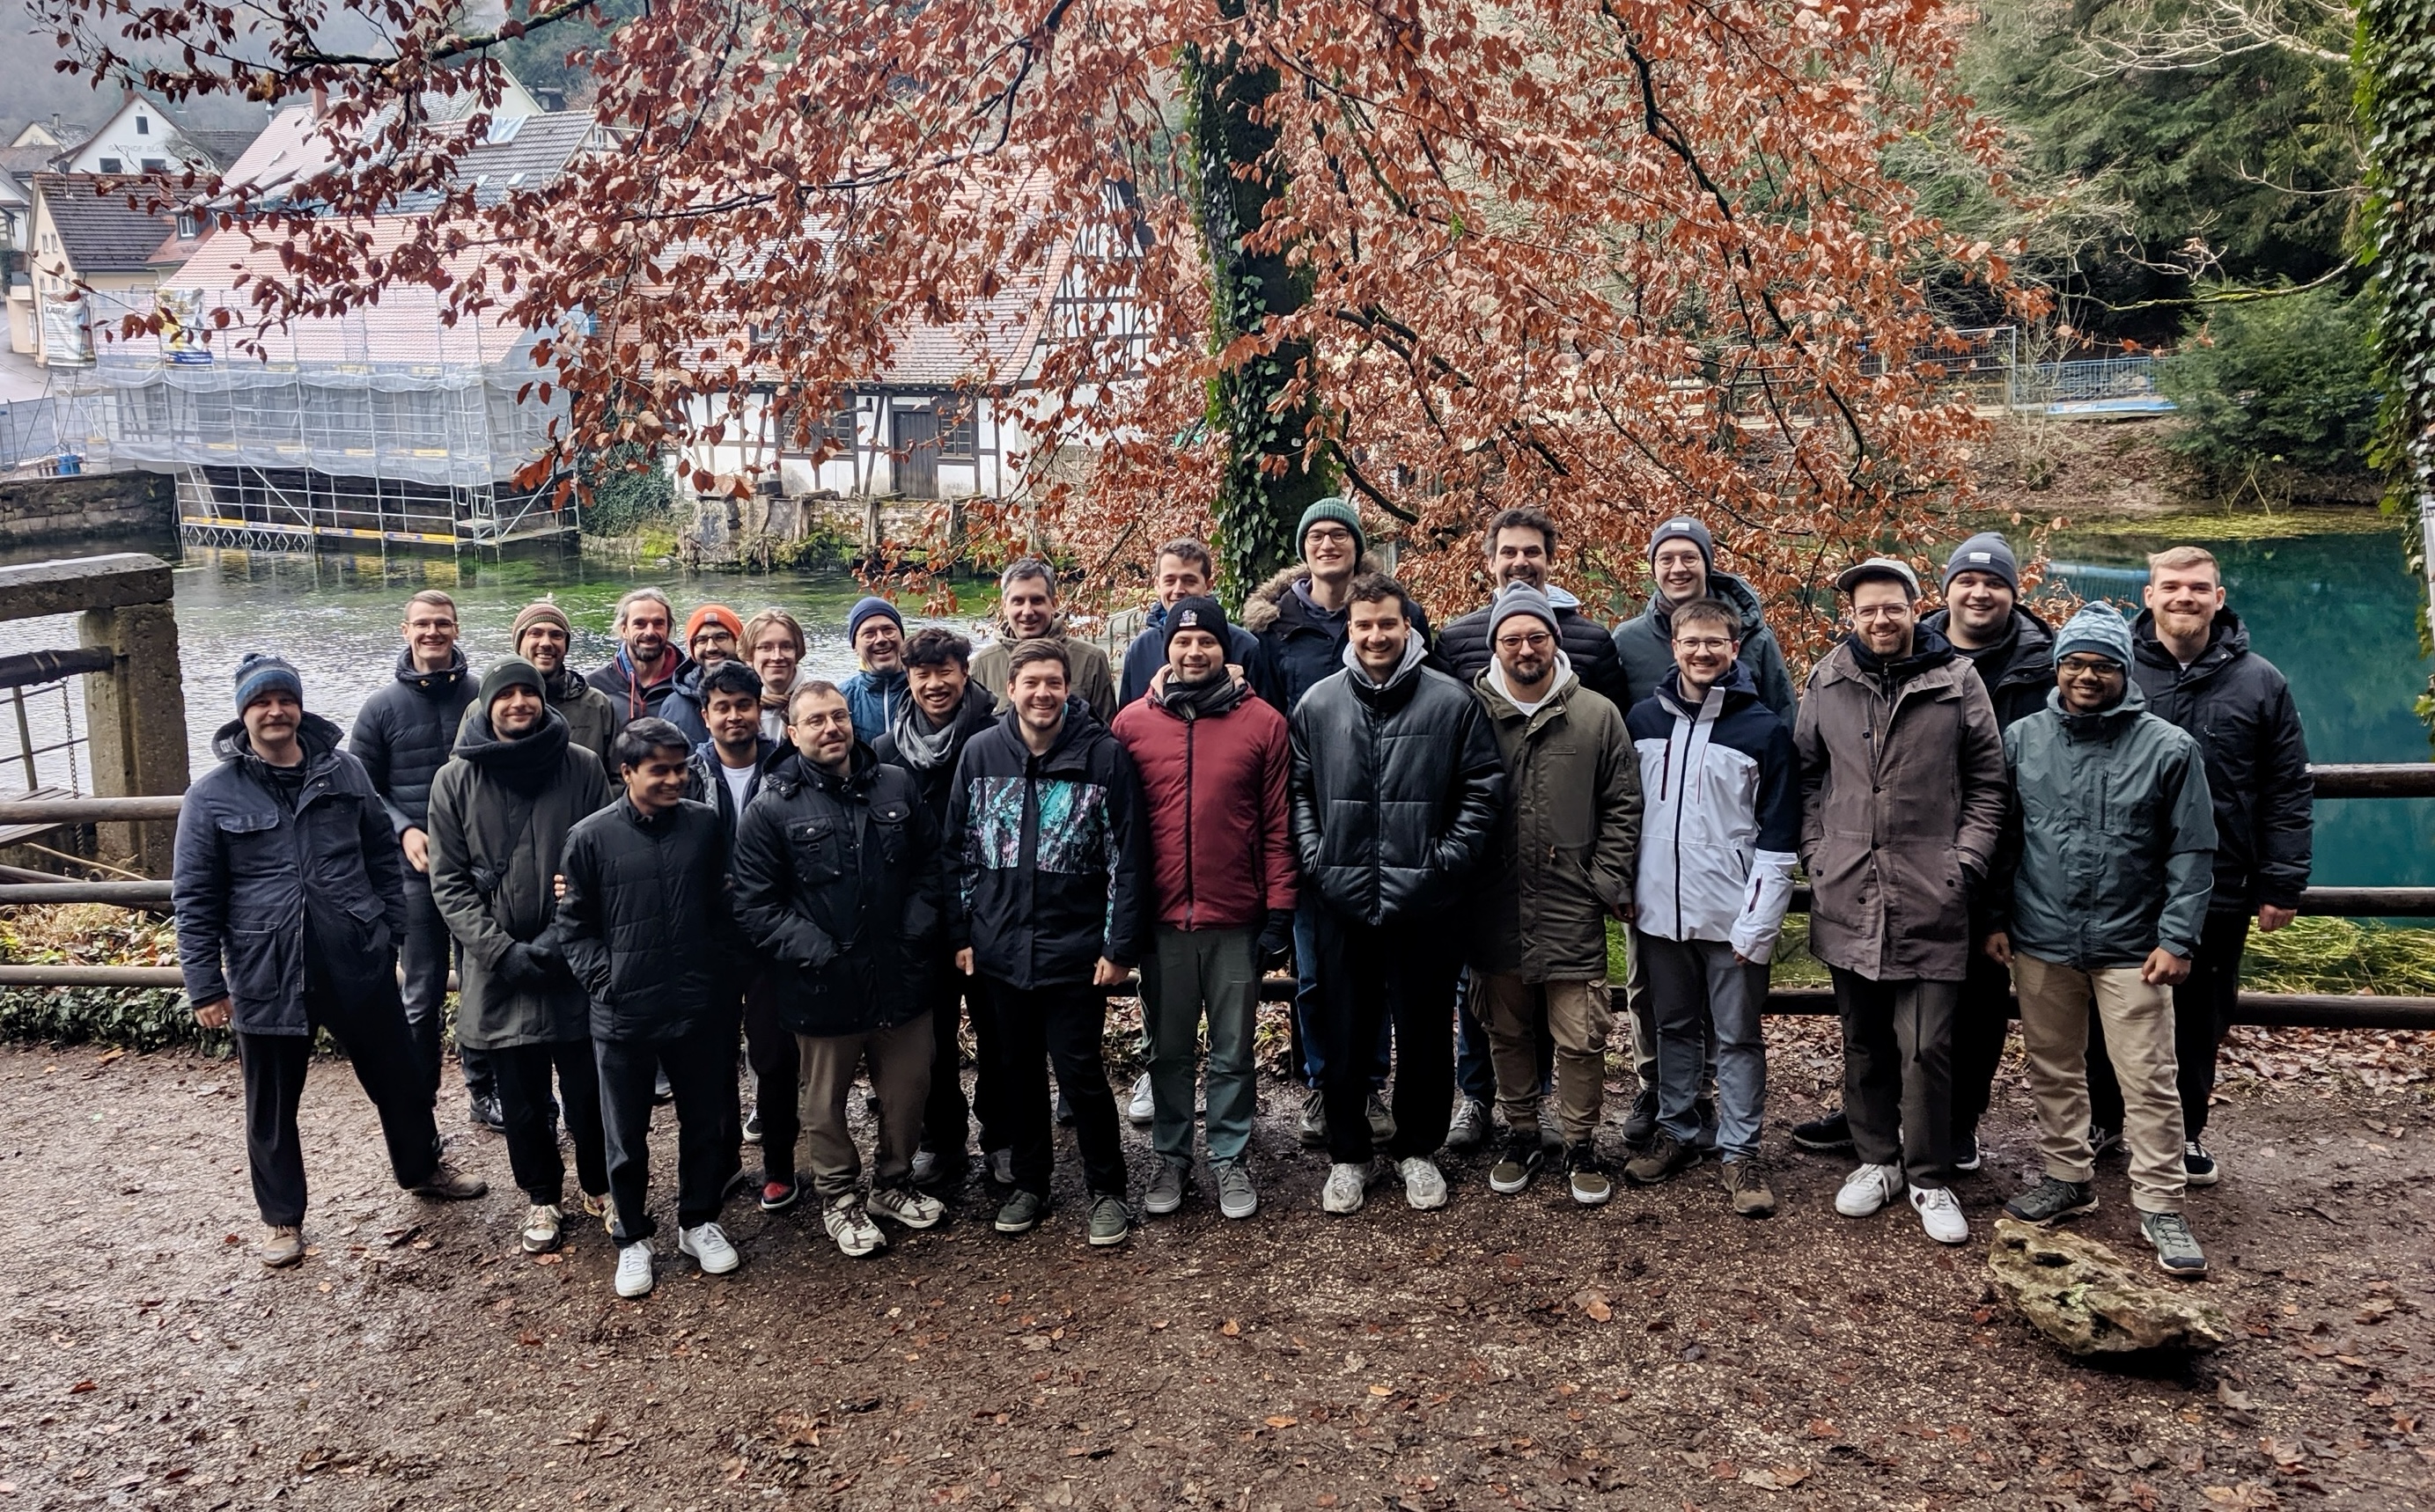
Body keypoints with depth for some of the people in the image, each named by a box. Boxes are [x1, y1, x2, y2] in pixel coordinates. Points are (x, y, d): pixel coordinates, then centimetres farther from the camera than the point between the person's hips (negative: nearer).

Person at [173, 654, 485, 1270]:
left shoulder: (343, 772, 2)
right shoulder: (213, 795, -5)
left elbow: (382, 853, 10)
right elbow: (195, 898, -2)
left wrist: (390, 931, 7)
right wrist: (206, 985, -4)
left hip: (359, 964, 2)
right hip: (265, 977, -2)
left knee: (399, 1077, 17)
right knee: (272, 1105, 12)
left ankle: (421, 1168, 41)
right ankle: (281, 1216, 31)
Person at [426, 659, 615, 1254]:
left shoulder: (583, 768, -3)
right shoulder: (456, 780, 0)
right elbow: (449, 882, 0)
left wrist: (567, 937, -12)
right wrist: (503, 950, -11)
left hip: (577, 965, -1)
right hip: (498, 970, 1)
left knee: (588, 1089, 7)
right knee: (522, 1099, 11)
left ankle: (599, 1183, 30)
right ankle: (542, 1196, 31)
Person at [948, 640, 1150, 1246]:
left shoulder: (1104, 754, -9)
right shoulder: (980, 752, 0)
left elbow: (1128, 859, -7)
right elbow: (959, 849, 7)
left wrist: (1120, 945, -8)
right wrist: (961, 934, 5)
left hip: (1075, 951, -3)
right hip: (1000, 948, 3)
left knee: (1080, 1072, 2)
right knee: (1016, 1070, 15)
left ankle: (1107, 1189, 21)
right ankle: (1029, 1183, 32)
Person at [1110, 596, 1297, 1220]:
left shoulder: (1263, 723, 0)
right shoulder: (1132, 722, 2)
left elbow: (1277, 826, 0)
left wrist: (1279, 909, -3)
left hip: (1236, 920, -1)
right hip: (1161, 920, 1)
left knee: (1233, 1051, 10)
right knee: (1168, 1050, 13)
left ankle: (1230, 1159, 24)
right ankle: (1172, 1157, 28)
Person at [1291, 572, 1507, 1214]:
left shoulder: (1452, 700, -3)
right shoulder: (1317, 704, 3)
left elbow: (1484, 787, -1)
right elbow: (1297, 790, 8)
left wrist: (1450, 858, -8)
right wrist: (1316, 857, -2)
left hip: (1426, 902, -1)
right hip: (1343, 901, 2)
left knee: (1425, 1034, 10)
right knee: (1344, 1035, 11)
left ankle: (1418, 1149, 29)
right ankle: (1347, 1154, 26)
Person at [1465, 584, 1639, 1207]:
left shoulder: (1598, 715, 1)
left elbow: (1622, 805, 4)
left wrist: (1609, 882, -2)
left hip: (1573, 910, -1)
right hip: (1495, 910, 1)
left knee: (1581, 1039, 3)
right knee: (1507, 1033, 14)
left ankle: (1581, 1147, 20)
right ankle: (1521, 1137, 30)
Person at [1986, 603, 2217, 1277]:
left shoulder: (2168, 747, -6)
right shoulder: (2022, 739, 2)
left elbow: (2191, 853, -4)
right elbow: (2001, 837, 8)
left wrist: (2178, 939, -9)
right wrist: (1996, 919, 5)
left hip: (2131, 949, -3)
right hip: (2041, 943, 3)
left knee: (2149, 1081, 1)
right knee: (2053, 1071, 14)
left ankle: (2160, 1205, 13)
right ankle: (2067, 1178, 30)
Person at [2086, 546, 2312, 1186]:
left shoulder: (2260, 682, 0)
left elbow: (2289, 791, 2)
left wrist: (2282, 885, -2)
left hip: (2218, 892, 1)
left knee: (2201, 1018, 13)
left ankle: (2186, 1129, 31)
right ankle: (2102, 1119, 30)